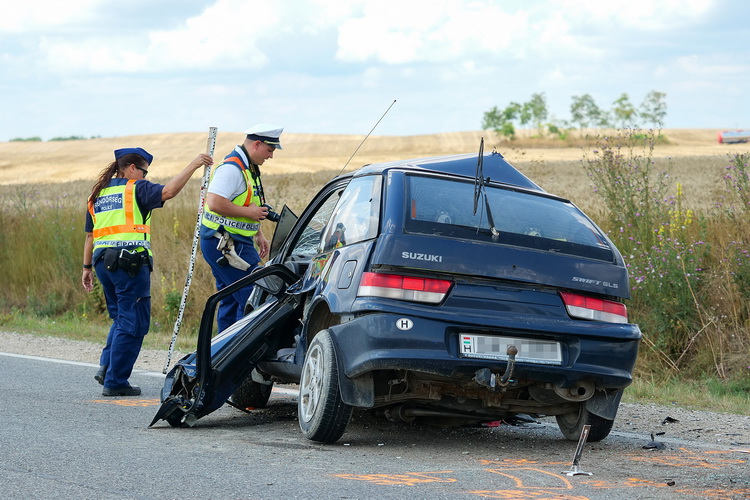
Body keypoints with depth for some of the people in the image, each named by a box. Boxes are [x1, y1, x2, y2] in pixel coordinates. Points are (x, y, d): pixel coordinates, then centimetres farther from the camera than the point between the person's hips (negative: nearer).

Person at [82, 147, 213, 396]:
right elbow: (168, 191, -19)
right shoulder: (135, 189, -2)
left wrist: (87, 267, 25)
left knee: (121, 318, 22)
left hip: (103, 261, 8)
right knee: (133, 324, -1)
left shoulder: (97, 195, 18)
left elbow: (90, 235, 20)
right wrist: (193, 166, -13)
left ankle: (106, 366, 7)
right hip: (130, 262, -8)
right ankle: (115, 382, -1)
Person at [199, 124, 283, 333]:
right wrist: (249, 212, -19)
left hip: (234, 243, 11)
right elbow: (214, 203, -28)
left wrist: (259, 236, 18)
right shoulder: (232, 168, -17)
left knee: (231, 300, 13)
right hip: (224, 243, -11)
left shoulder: (248, 168, 17)